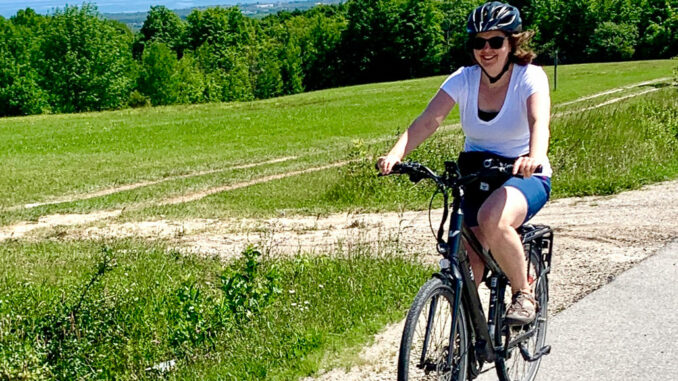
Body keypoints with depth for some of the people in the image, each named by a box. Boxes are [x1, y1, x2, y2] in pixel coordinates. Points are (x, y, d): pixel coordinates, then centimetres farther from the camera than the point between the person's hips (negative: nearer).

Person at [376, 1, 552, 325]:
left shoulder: (530, 77, -12)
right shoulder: (464, 79, -4)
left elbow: (539, 122, -31)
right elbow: (428, 120, -18)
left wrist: (535, 156, -54)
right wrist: (395, 154, -36)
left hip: (524, 176, -4)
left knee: (492, 219, -35)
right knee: (468, 261, -8)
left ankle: (524, 295, -13)